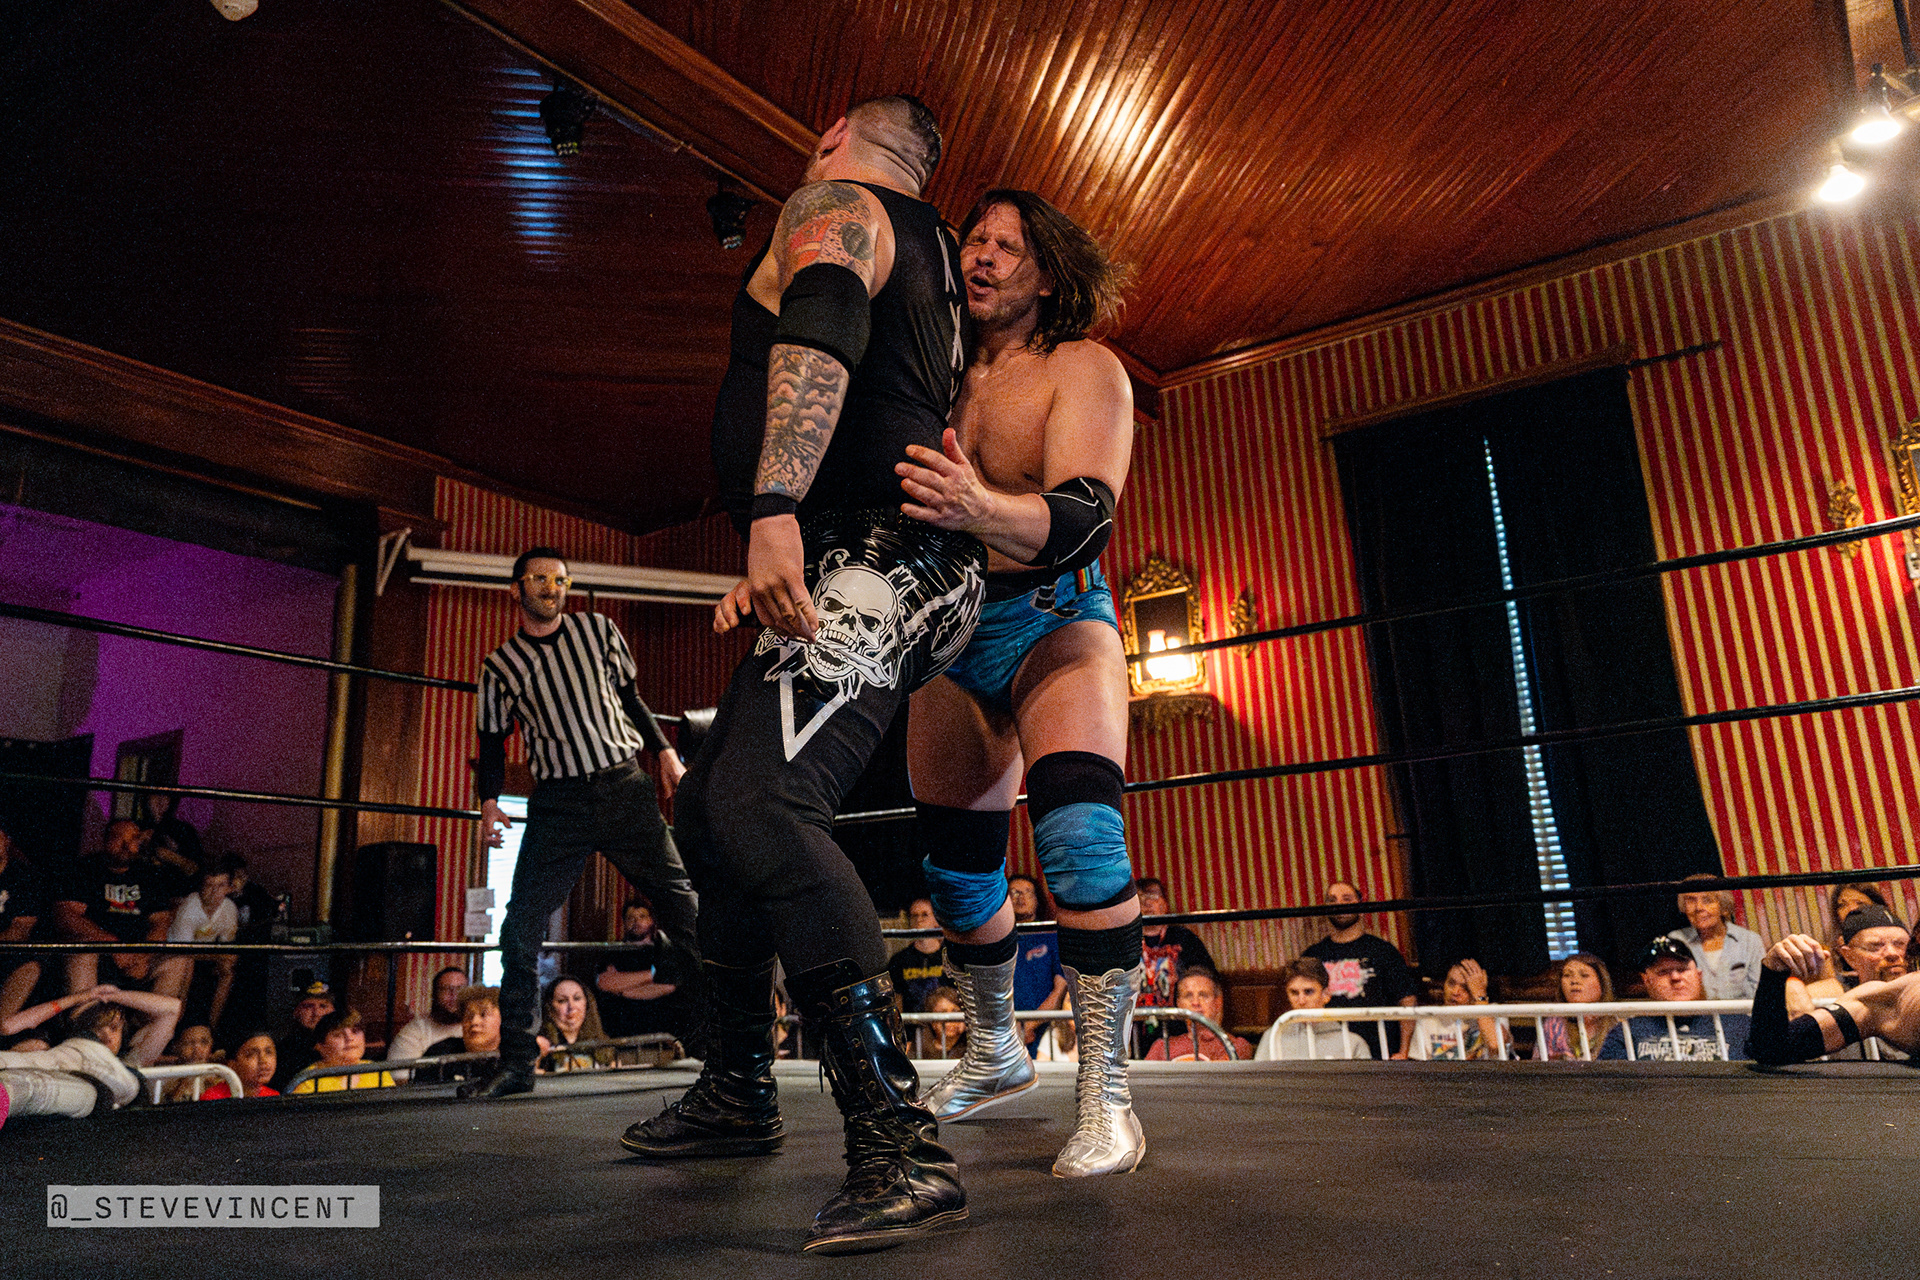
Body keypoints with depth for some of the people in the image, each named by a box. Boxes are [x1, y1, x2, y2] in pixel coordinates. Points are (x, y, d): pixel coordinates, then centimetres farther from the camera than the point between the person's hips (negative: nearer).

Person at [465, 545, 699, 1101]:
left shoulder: (599, 630, 7)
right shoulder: (500, 665, 6)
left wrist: (665, 751, 9)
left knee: (685, 904, -1)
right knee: (521, 930, -6)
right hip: (558, 804, 0)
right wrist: (490, 801, 0)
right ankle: (515, 1064, 6)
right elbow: (493, 739, 13)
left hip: (626, 787, 0)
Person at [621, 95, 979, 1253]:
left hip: (873, 559, -10)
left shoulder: (833, 205, 2)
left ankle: (902, 1147, -30)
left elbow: (820, 336, -20)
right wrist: (778, 575, 36)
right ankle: (740, 1094, 24)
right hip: (869, 569, 10)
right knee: (714, 807, 14)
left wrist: (774, 512, -34)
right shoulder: (928, 251, 30)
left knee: (765, 804, -27)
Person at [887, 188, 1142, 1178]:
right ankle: (995, 1056, 31)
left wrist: (978, 510, -42)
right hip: (951, 628, 5)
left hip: (1055, 618, -4)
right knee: (954, 863, 8)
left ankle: (1105, 1096, -12)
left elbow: (1083, 520, -21)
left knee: (1077, 830, -26)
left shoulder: (1084, 370, -6)